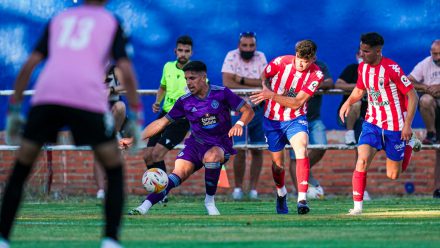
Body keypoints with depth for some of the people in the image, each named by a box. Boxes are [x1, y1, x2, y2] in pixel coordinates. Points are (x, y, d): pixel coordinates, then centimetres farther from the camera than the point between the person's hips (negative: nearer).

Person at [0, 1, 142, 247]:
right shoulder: (111, 22, 19)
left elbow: (30, 64, 18)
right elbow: (126, 70, 6)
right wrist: (136, 116, 8)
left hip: (46, 95, 2)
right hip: (88, 97, -2)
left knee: (20, 170, 15)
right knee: (115, 171, 12)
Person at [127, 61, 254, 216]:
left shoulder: (221, 93, -7)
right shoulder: (185, 101, 1)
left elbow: (248, 111, -4)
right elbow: (162, 122, 6)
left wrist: (239, 124, -27)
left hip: (220, 145, -3)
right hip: (196, 144, 3)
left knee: (211, 157, -38)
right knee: (178, 173, -22)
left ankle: (210, 201, -17)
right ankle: (144, 207, -33)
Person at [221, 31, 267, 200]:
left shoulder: (260, 57, -1)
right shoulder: (231, 56, -7)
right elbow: (227, 83, -19)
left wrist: (242, 80, -20)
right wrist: (255, 86, -20)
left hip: (258, 109, 3)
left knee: (257, 150, 5)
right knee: (240, 151, -9)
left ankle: (253, 188, 14)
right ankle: (238, 187, 5)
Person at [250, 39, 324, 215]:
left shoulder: (316, 75, -17)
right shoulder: (281, 62, -15)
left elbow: (297, 103, -21)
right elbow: (263, 77, 6)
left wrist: (272, 95, -28)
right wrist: (266, 90, -11)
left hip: (295, 119, -2)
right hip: (272, 119, 2)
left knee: (301, 149, -29)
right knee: (277, 162, 11)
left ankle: (302, 199, -34)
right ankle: (281, 193, 44)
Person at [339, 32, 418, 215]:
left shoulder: (392, 69, -20)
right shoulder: (363, 67, 0)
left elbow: (413, 96, -15)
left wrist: (407, 125, -20)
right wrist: (348, 102, -2)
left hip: (395, 127, -4)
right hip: (372, 123, 4)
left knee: (393, 176, 6)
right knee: (362, 160, -21)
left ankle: (409, 148, 38)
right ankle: (357, 206, -18)